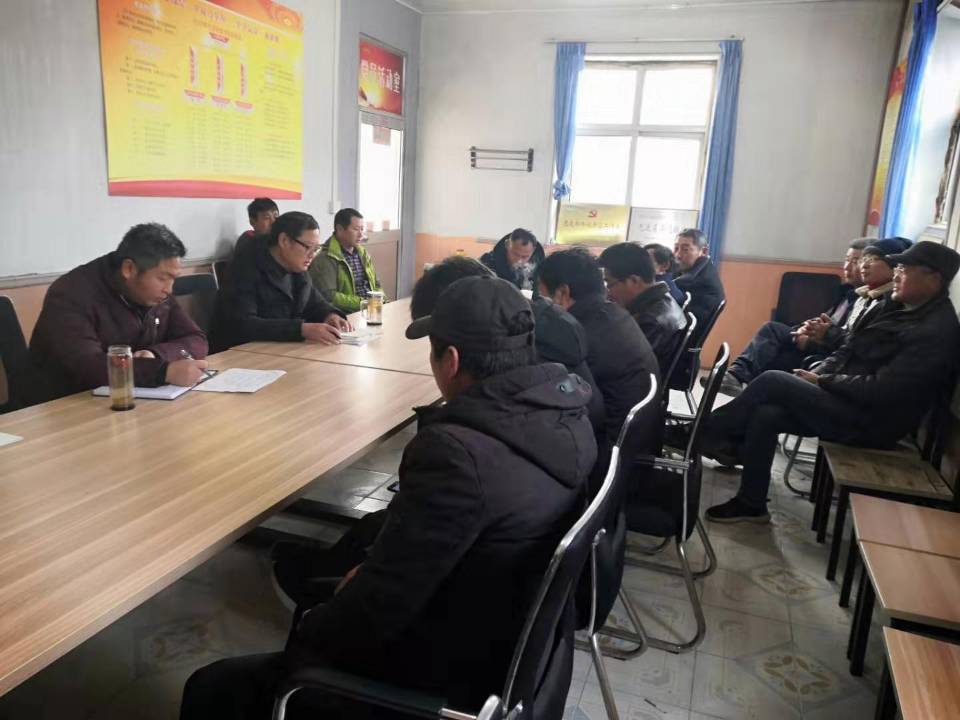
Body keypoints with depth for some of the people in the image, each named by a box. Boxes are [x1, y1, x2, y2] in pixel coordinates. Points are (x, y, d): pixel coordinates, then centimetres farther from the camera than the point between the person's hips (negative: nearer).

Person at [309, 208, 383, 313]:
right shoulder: (325, 259, -8)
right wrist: (361, 303, -19)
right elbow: (328, 296, -17)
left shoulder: (363, 253, 17)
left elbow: (376, 285, 23)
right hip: (347, 315, -7)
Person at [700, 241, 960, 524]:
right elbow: (847, 349, 15)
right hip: (848, 401, 9)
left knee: (772, 382, -17)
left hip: (869, 421, -9)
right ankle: (751, 503, 1)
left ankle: (707, 434, -2)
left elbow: (881, 390, -24)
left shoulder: (937, 331, -18)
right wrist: (814, 375, -2)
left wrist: (821, 380, -14)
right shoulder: (897, 305, 11)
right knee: (765, 413, -9)